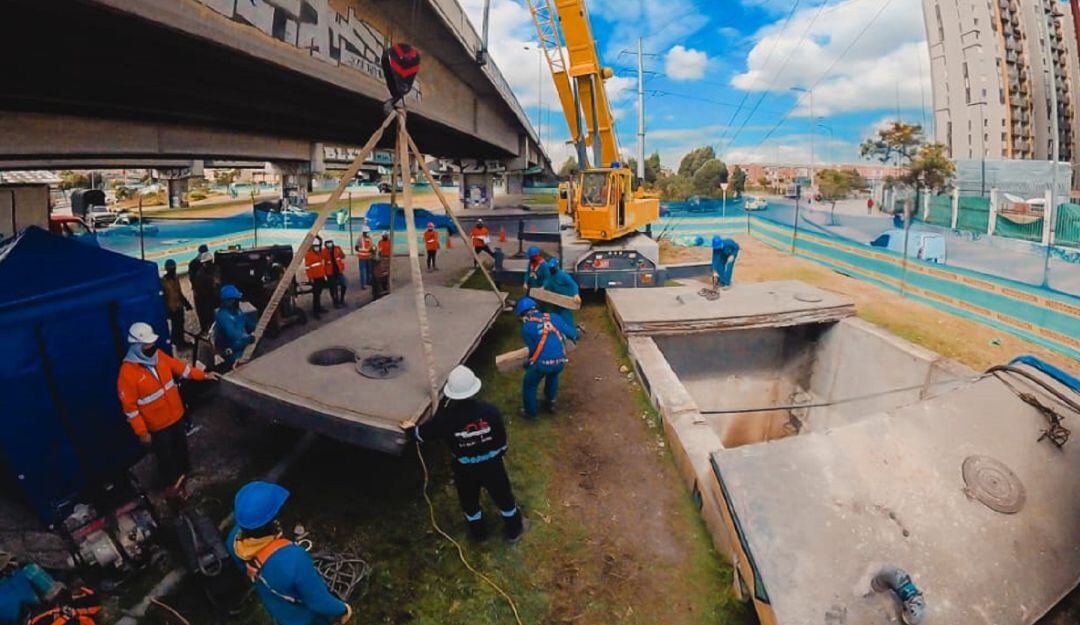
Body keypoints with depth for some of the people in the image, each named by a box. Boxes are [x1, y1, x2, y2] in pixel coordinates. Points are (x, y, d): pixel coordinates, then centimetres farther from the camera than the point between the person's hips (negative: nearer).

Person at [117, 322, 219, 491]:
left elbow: (179, 366, 8)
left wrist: (203, 375, 6)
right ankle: (172, 481, 37)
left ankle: (184, 469, 50)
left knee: (181, 444, 26)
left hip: (176, 414, 6)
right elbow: (129, 406, -20)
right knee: (165, 454, 14)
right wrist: (142, 432, -16)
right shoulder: (128, 372, -27)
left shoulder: (158, 355, -9)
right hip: (157, 424, -6)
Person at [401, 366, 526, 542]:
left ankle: (479, 533, 53)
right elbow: (502, 442, -11)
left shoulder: (445, 417, -27)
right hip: (491, 465, 0)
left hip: (464, 468, 0)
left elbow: (422, 434, -8)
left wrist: (409, 428, 15)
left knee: (469, 501, 29)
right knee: (503, 496, 25)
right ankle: (514, 529, 49)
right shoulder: (491, 411, -25)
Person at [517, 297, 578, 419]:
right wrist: (575, 334, 31)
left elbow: (533, 349, 3)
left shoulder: (526, 327, 0)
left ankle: (530, 412, 38)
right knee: (553, 377, 38)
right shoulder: (553, 317, 7)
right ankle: (550, 403, 50)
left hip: (542, 362, -4)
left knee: (529, 385, 24)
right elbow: (572, 333, 7)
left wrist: (527, 363, 22)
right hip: (560, 361, 4)